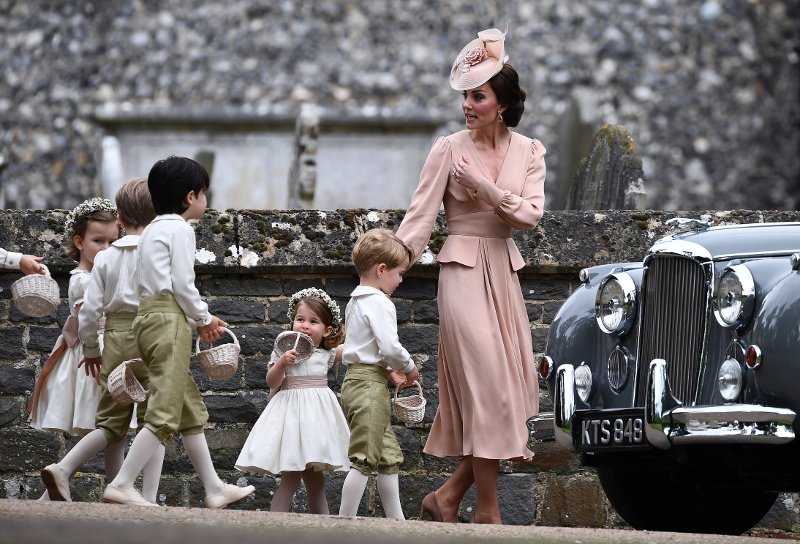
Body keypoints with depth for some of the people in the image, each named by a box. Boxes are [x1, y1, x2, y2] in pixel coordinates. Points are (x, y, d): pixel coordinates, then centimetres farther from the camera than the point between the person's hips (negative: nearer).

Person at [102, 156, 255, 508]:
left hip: (149, 316, 10)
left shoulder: (153, 230, 22)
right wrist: (204, 318, 2)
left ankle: (214, 489, 18)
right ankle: (122, 485, -19)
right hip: (170, 320, -10)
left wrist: (200, 318, 16)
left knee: (191, 409, 14)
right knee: (165, 412, -12)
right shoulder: (180, 229, -7)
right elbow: (183, 284, -13)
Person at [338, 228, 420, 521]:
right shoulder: (380, 303, -14)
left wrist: (389, 369, 17)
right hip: (370, 385, -11)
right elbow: (390, 346, -21)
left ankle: (396, 521, 20)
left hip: (356, 378, 11)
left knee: (389, 456, 16)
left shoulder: (356, 302, 18)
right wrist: (408, 367, -3)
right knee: (364, 458, -10)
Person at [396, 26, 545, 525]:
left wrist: (484, 185, -17)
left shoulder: (528, 151, 6)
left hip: (505, 274, 5)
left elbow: (531, 215, -6)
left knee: (507, 392, 4)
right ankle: (488, 512, -1)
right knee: (487, 389, -8)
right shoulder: (449, 149, -5)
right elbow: (419, 218, -8)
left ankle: (449, 496, 14)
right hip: (463, 273, -5)